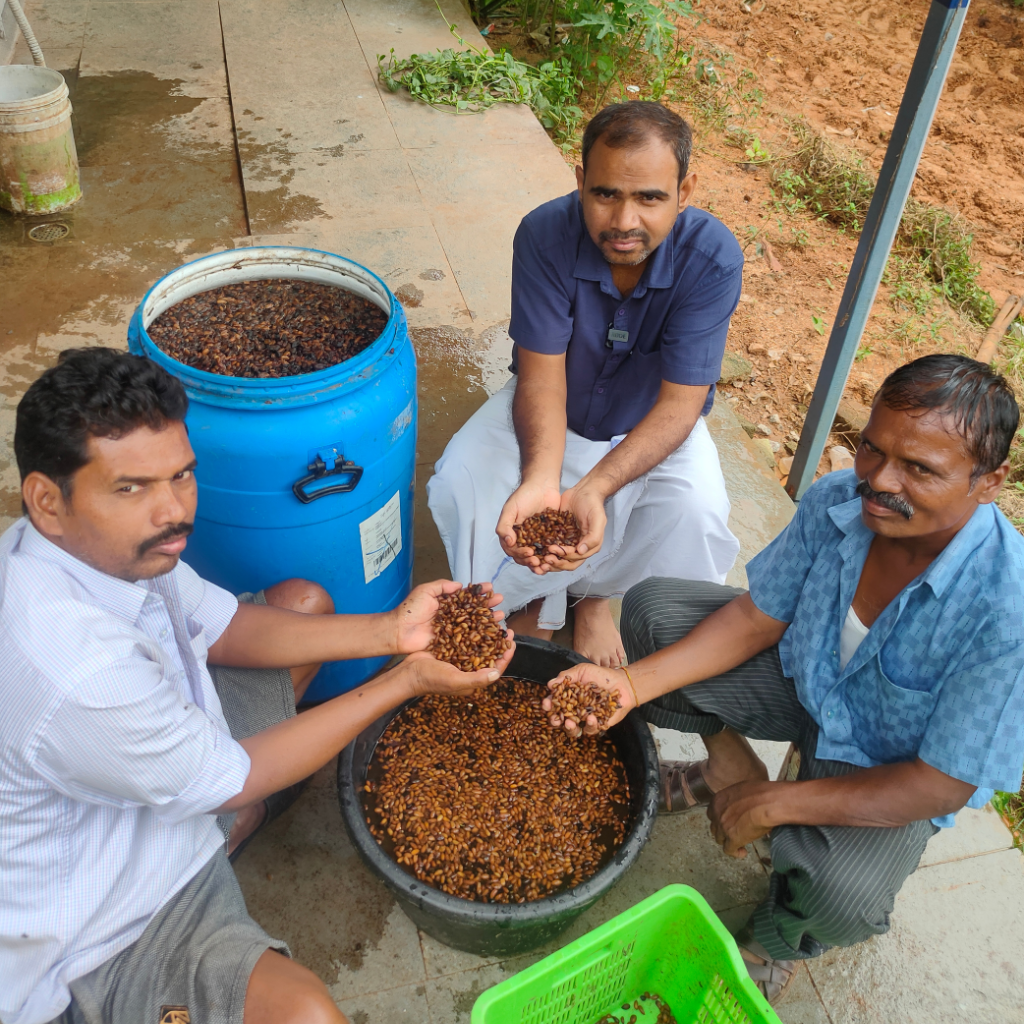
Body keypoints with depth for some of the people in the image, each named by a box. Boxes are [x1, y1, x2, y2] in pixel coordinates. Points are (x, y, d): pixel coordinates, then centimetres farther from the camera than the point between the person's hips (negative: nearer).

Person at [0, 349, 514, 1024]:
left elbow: (222, 626, 2)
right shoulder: (75, 673, -39)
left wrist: (388, 631, -10)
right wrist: (410, 680, -19)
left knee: (303, 602, 11)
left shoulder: (108, 544, -13)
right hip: (99, 950, -8)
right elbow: (233, 780, -24)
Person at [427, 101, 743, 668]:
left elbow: (679, 403, -28)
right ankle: (531, 595, 8)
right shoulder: (545, 234, -27)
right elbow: (541, 376, -26)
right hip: (551, 408, 1)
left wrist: (593, 489, -46)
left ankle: (593, 593, 5)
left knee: (697, 510, -28)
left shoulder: (712, 256, -29)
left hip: (652, 422, 0)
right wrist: (541, 479, -47)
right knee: (459, 481, -23)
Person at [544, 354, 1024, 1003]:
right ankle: (731, 766, 16)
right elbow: (756, 618, -10)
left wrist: (777, 804, -26)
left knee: (840, 892, -33)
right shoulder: (838, 500, -22)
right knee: (653, 612, -7)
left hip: (894, 766, -4)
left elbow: (942, 785, -27)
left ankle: (780, 943, 8)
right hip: (806, 680, 5)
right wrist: (633, 684, -23)